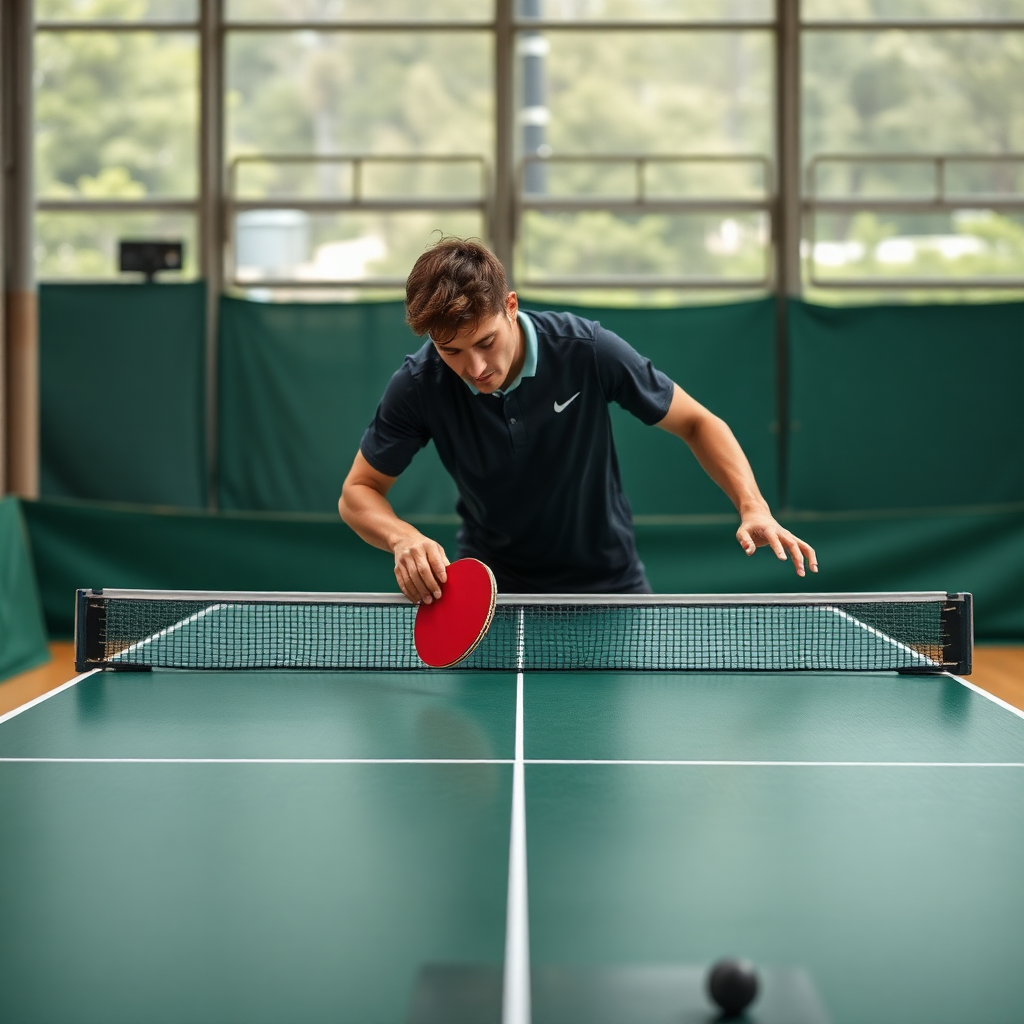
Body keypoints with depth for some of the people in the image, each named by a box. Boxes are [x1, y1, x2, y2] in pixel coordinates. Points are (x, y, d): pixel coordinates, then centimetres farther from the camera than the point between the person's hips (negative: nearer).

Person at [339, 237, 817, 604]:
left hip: (607, 580, 0)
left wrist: (752, 507, -25)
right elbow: (358, 493, -10)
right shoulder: (419, 385, -20)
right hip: (492, 584, 0)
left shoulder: (587, 350, -23)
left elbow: (696, 422, -10)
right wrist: (403, 538, -32)